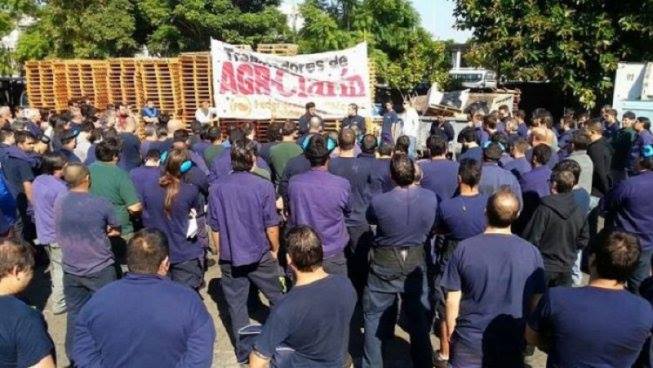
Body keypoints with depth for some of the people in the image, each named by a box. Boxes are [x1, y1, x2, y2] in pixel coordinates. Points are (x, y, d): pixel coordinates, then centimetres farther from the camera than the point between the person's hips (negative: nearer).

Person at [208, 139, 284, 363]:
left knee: (236, 305, 13)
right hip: (260, 255, -1)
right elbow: (271, 227, -10)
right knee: (276, 299, 18)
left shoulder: (216, 187, -8)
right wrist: (275, 250, 7)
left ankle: (243, 352, 23)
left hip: (230, 257, 1)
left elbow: (215, 228, -1)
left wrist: (220, 253, 13)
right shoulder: (264, 186, -15)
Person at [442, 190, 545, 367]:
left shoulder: (464, 248, -14)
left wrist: (451, 334, 6)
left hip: (469, 342, -1)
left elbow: (452, 300, -9)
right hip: (512, 343, 2)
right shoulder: (531, 252, -10)